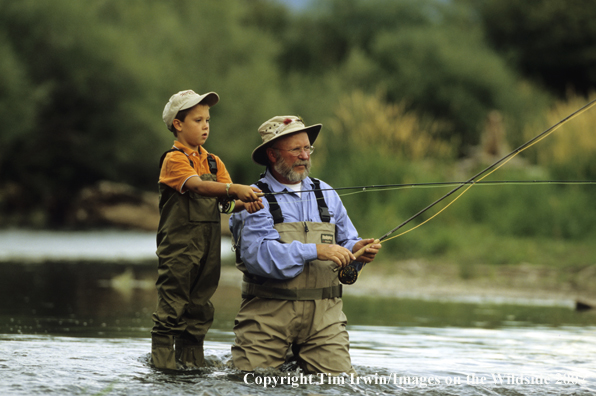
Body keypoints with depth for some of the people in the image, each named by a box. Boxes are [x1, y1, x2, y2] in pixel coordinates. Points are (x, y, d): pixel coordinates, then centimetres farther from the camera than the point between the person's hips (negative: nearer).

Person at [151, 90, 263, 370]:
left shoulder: (213, 162, 15)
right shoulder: (174, 160, -7)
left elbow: (225, 202, 4)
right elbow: (198, 187, -25)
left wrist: (245, 204, -19)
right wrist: (234, 189, -39)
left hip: (208, 245, 7)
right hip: (178, 246, -7)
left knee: (199, 307, 11)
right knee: (172, 306, -6)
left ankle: (191, 359, 18)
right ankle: (163, 361, -3)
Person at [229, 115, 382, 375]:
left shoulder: (325, 193, 16)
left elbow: (345, 241, 16)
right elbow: (257, 254, -17)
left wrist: (355, 250, -8)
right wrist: (314, 251, -23)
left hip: (323, 313, 4)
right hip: (268, 311, -4)